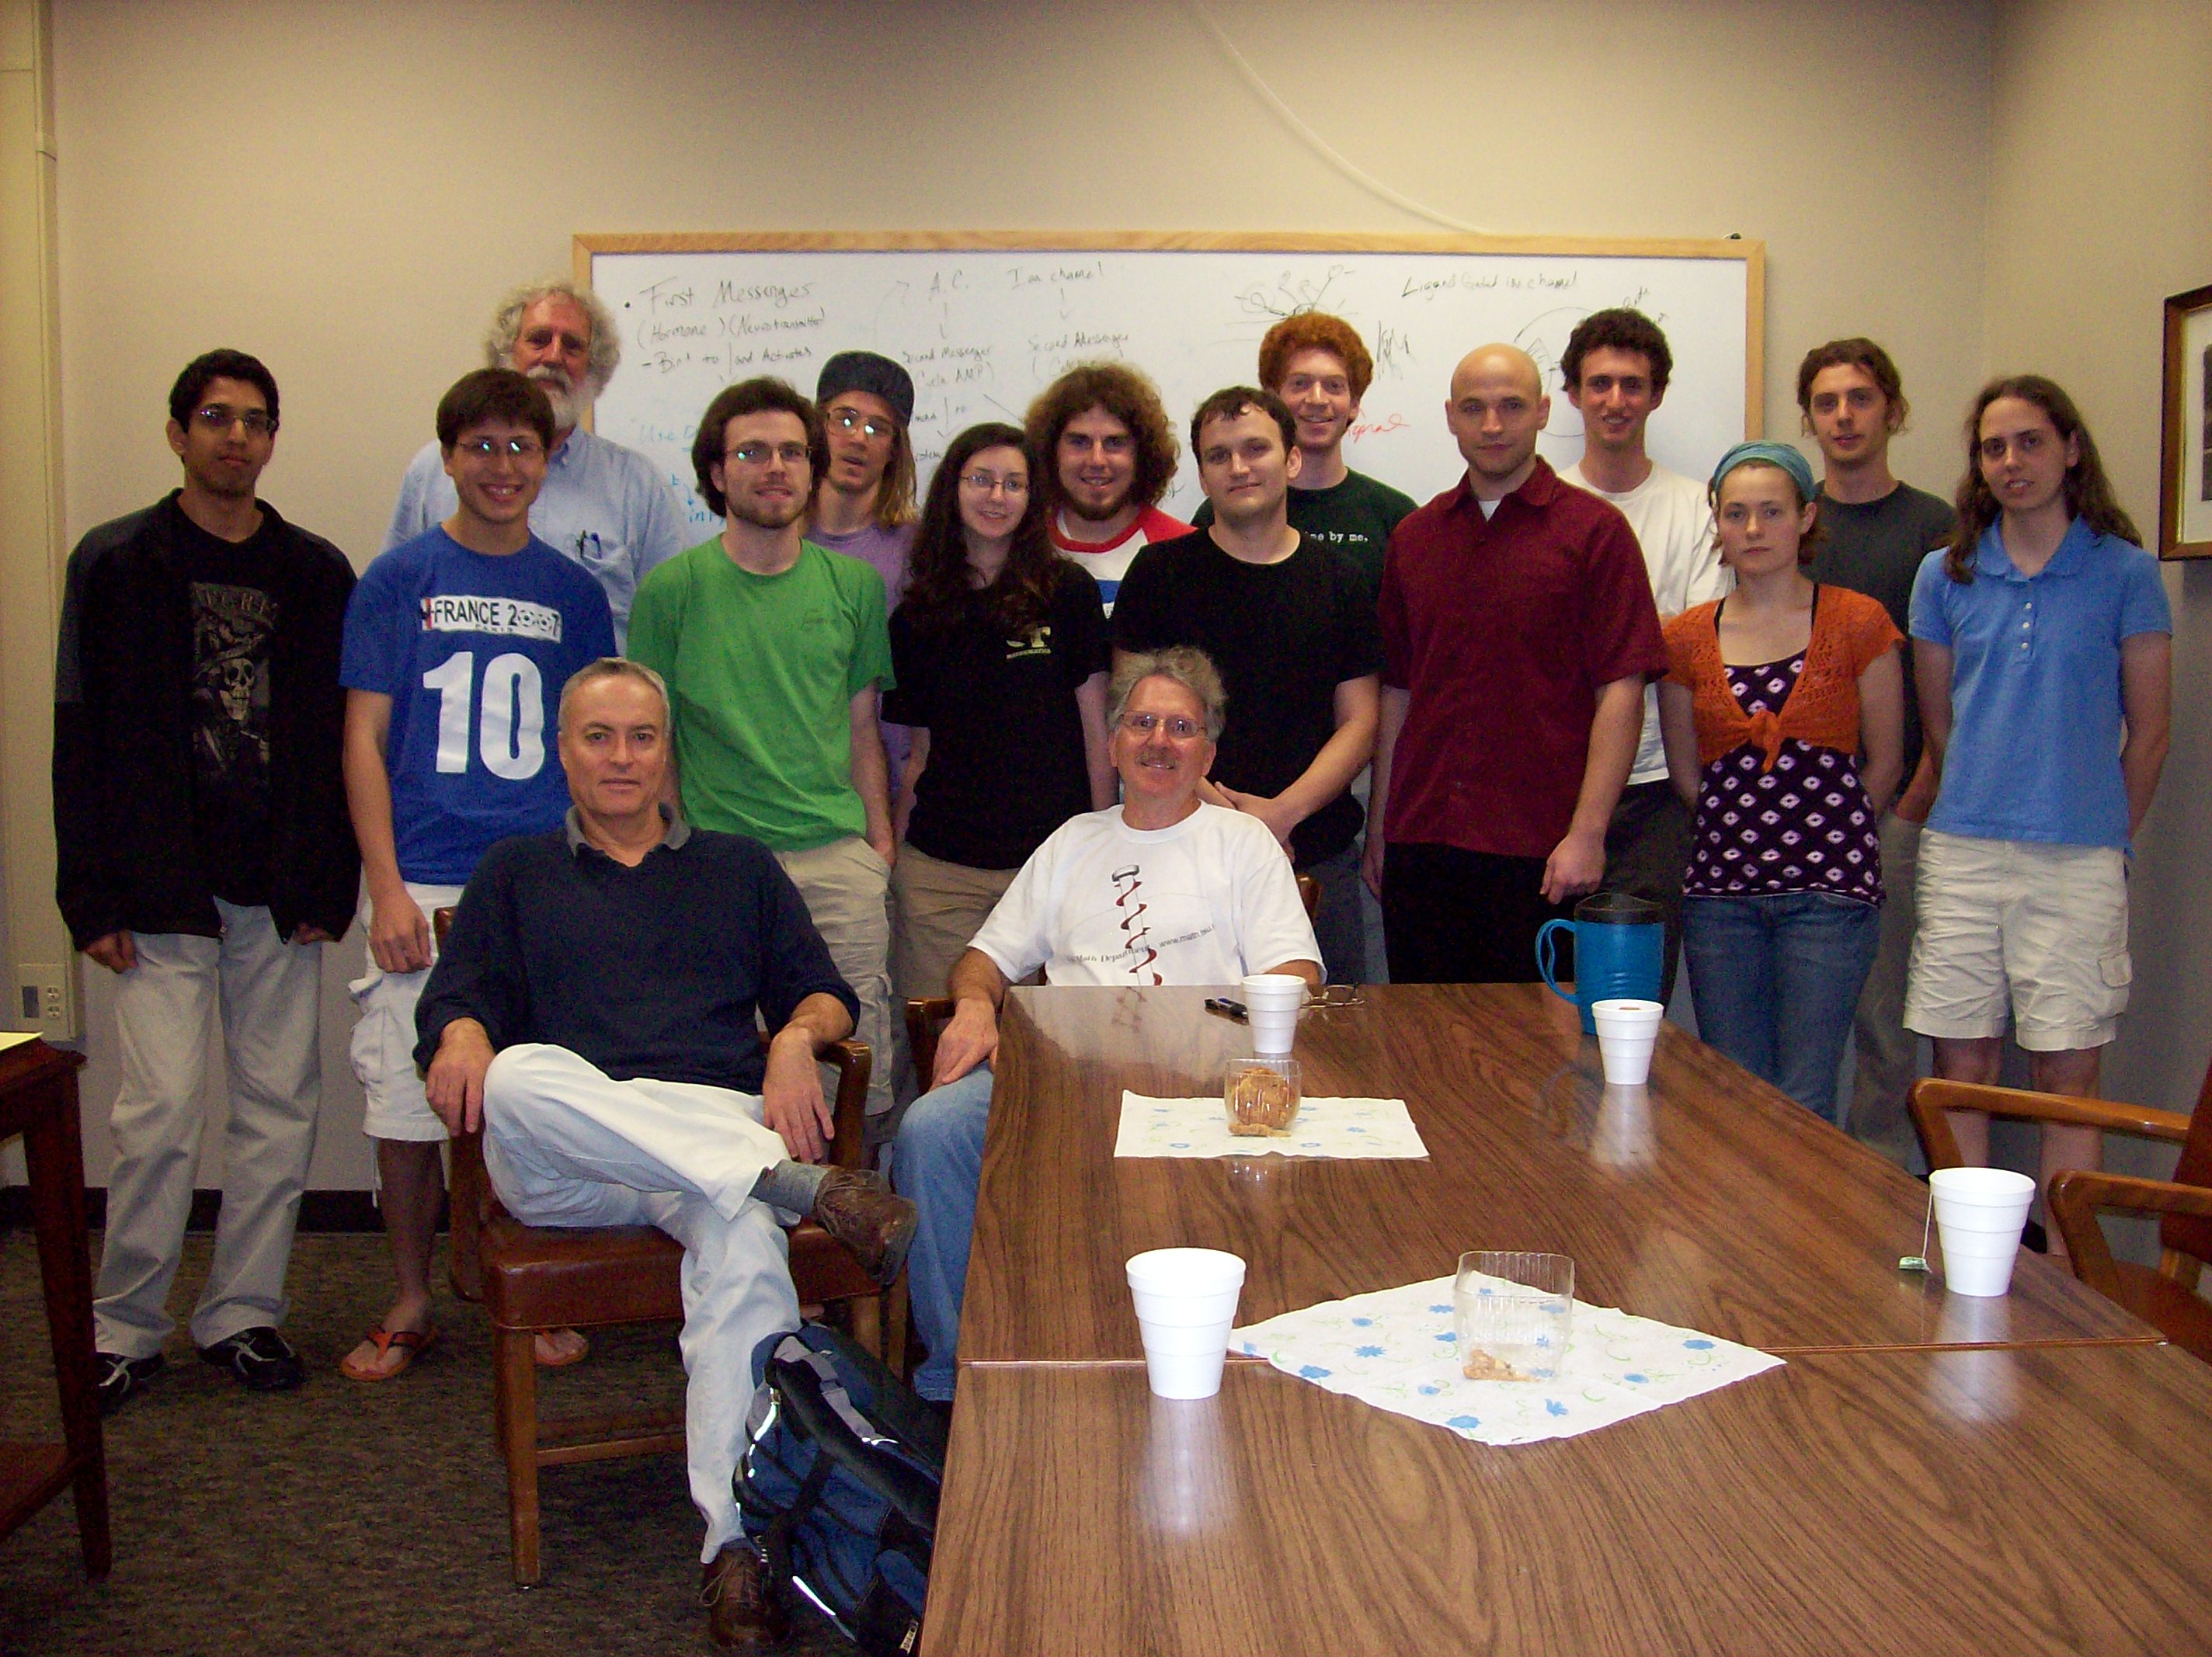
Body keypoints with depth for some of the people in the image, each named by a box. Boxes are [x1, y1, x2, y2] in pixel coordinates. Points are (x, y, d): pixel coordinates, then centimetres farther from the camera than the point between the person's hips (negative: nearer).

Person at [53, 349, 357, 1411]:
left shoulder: (316, 573, 10)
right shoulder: (114, 564, 4)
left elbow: (341, 738, 8)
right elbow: (81, 741, 1)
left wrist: (332, 884, 1)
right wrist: (92, 899, -6)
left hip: (281, 894, 3)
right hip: (162, 888, -2)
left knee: (279, 1105, 5)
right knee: (160, 1107, -6)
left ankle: (244, 1313, 18)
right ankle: (125, 1324, 11)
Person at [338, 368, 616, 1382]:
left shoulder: (574, 592, 10)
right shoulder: (398, 579, 5)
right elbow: (364, 739, 2)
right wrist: (387, 888, -7)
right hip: (425, 886, -1)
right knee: (406, 1106, 2)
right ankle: (411, 1305, 19)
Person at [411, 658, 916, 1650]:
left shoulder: (739, 867, 27)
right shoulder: (515, 873, 26)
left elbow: (823, 992, 18)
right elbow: (457, 1000, 13)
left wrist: (796, 1037, -6)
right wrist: (462, 1040, -12)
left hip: (721, 1125, 0)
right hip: (557, 1160, 1)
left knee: (743, 1239, -37)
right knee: (521, 1078, -37)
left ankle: (740, 1542, -37)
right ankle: (804, 1184, -39)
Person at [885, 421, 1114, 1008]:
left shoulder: (1067, 592, 2)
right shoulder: (915, 618, 9)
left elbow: (1096, 729, 2)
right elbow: (922, 749, 12)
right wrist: (892, 849, 6)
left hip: (1053, 857, -2)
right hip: (941, 867, 2)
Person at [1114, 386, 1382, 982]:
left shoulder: (1336, 580, 8)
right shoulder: (1161, 571, 4)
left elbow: (1359, 722, 5)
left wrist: (1284, 811, -10)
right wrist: (1212, 805, -13)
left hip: (1316, 852, 2)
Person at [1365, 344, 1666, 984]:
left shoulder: (1594, 530, -1)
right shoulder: (1414, 537, 13)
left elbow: (1621, 691, -6)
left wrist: (1587, 833, -14)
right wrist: (1379, 827, 12)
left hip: (1540, 855, -4)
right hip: (1420, 845, 4)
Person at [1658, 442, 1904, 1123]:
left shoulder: (1859, 624, -1)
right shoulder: (1687, 638, 6)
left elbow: (1883, 766, 6)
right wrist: (1745, 830, 11)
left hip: (1828, 887, -2)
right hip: (1722, 887, 3)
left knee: (1804, 1099, -5)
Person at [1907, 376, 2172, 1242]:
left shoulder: (2125, 571, 1)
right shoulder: (1946, 575, 9)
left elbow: (2149, 730, 5)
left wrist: (2106, 837, 8)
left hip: (2078, 858, -2)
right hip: (1961, 849, 3)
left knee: (2067, 1072, 1)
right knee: (1960, 1065, 6)